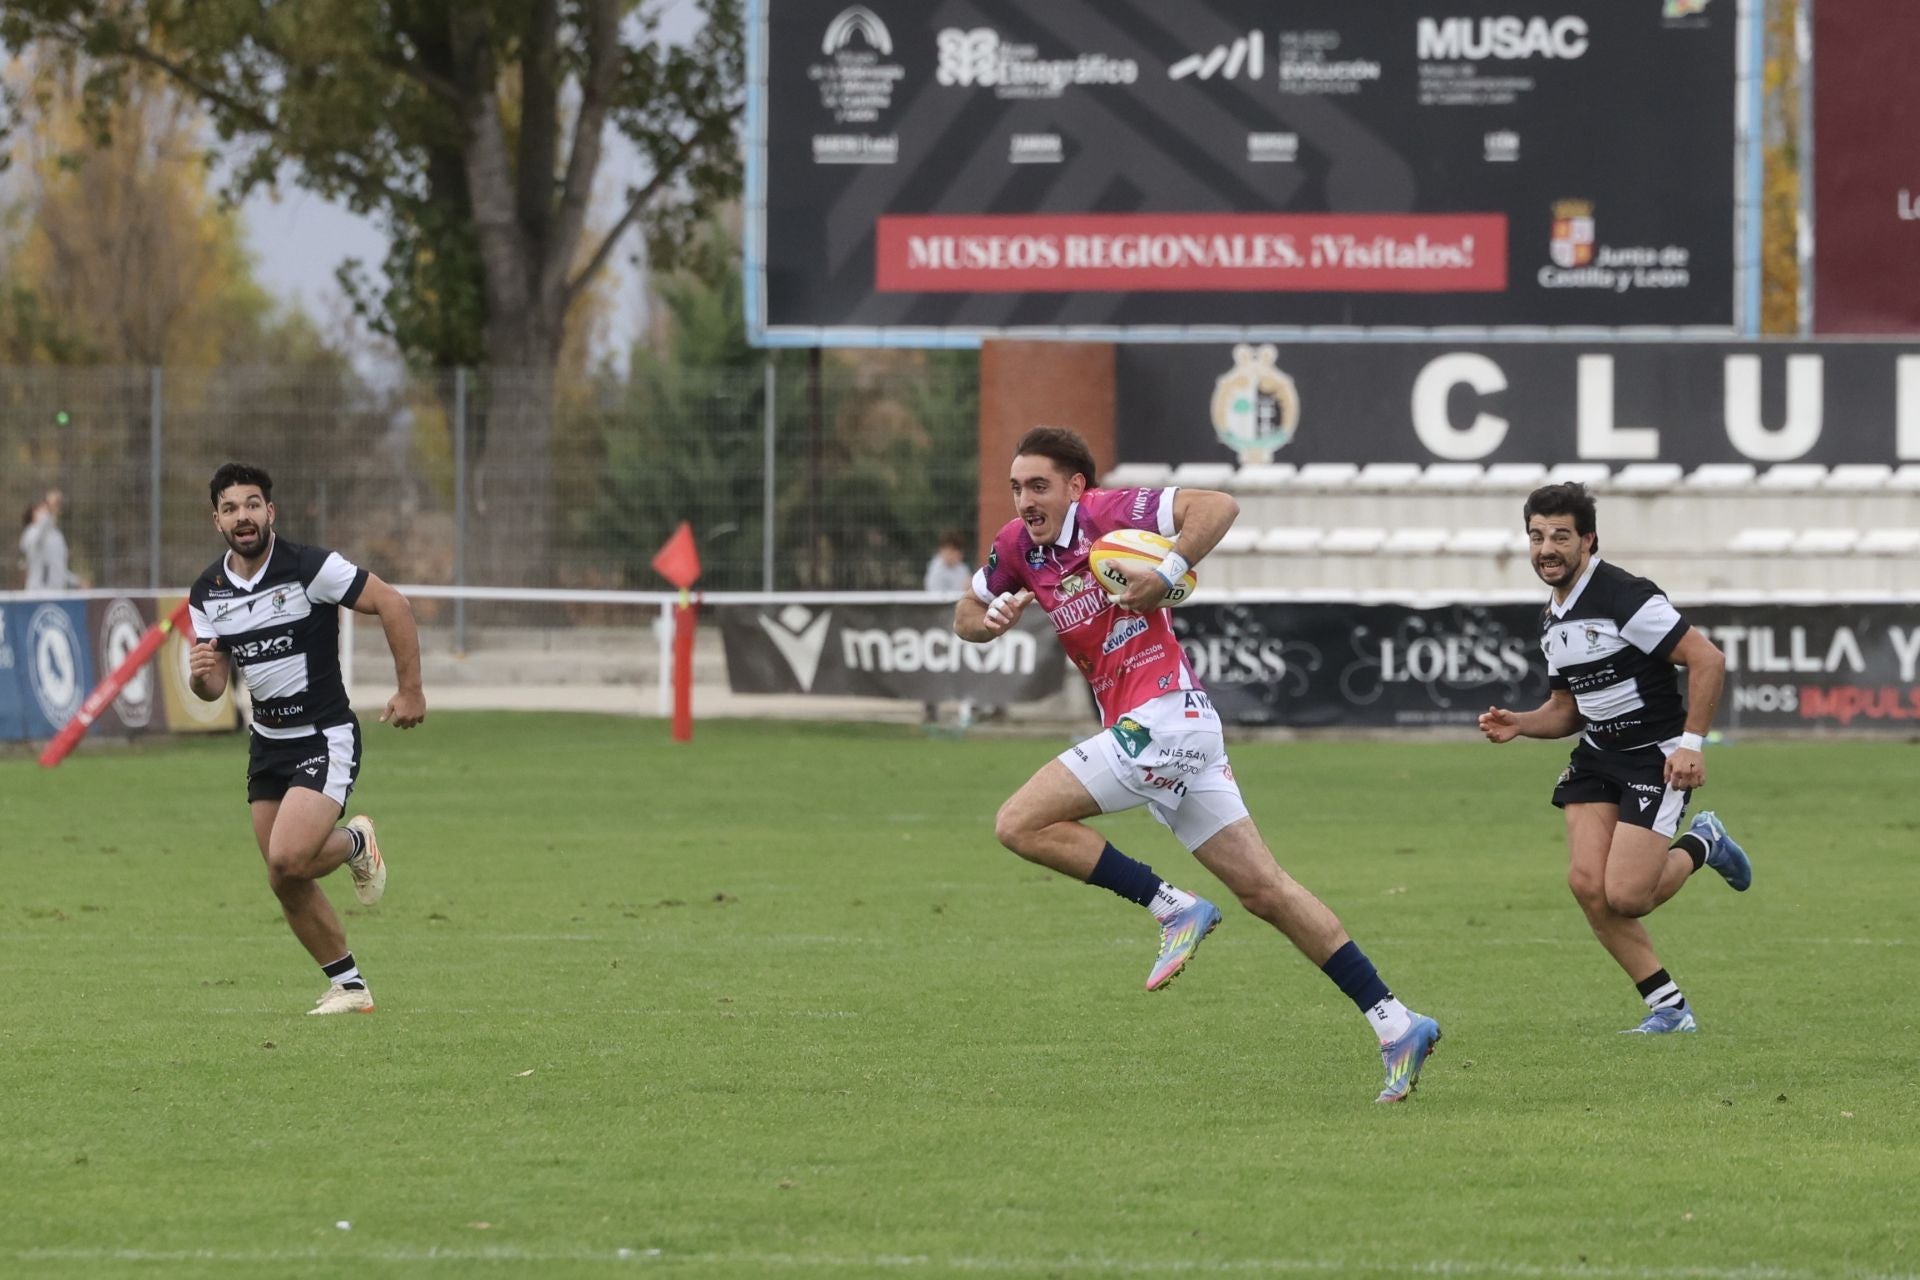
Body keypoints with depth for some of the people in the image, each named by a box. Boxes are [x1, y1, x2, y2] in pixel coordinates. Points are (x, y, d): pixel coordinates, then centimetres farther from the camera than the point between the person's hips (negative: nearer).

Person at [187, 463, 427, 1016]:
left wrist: (411, 690, -13)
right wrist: (201, 675, -19)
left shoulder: (310, 567, -16)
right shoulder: (206, 593, 1)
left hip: (326, 737, -6)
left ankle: (355, 843, 11)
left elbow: (393, 605, -13)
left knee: (287, 859, -22)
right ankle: (348, 985, 22)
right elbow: (213, 686, 6)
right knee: (286, 883, 6)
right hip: (267, 743, 6)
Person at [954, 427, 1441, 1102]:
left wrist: (1165, 576, -25)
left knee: (1020, 823, -12)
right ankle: (1396, 1024, 5)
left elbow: (1218, 506, -19)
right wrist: (990, 618, 4)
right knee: (1263, 888, 6)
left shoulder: (1107, 513, -11)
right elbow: (965, 615, 26)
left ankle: (1174, 908, -7)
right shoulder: (1017, 546, 12)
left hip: (1163, 715, -9)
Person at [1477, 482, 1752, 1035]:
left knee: (1624, 897, -16)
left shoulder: (1623, 597, -18)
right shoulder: (1553, 618, 10)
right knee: (1587, 884, -9)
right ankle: (1670, 1007, 4)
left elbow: (1707, 659, -19)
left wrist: (1691, 743, -21)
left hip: (1657, 758, -8)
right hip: (1597, 756, 8)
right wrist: (1518, 724, 1)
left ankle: (1702, 845, 16)